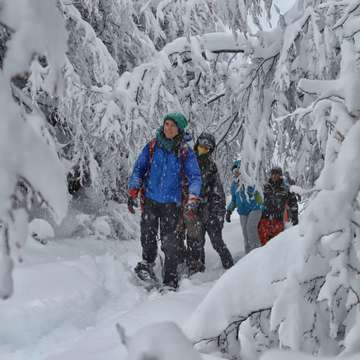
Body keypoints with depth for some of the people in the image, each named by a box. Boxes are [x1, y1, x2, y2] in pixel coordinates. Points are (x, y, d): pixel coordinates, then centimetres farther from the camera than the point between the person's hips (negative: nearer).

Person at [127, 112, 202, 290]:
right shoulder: (152, 146, 3)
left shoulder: (185, 152, -1)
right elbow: (139, 169, 7)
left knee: (169, 242, -3)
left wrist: (192, 199, -19)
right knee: (147, 236, 2)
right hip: (150, 199, 2)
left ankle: (170, 280, 4)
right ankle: (147, 263, 30)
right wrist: (133, 192, -2)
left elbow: (195, 177, -4)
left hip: (171, 203, -2)